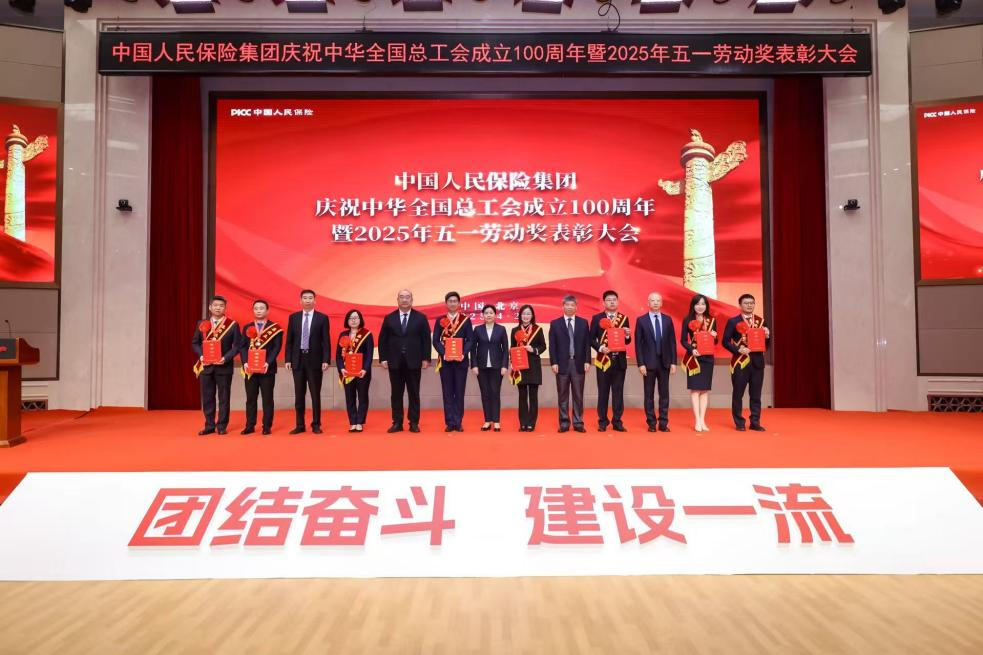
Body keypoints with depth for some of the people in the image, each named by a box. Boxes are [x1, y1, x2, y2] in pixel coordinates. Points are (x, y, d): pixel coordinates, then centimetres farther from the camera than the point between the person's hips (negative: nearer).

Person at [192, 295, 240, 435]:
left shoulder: (232, 325, -1)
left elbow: (237, 345, -3)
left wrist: (226, 358, -16)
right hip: (205, 365, 3)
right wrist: (201, 355, -7)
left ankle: (222, 426, 11)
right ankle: (209, 425, 16)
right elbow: (195, 343, 11)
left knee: (223, 397, 3)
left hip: (224, 366, -3)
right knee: (207, 397, 7)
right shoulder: (202, 324, 9)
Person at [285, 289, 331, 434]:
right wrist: (288, 359, 0)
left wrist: (326, 360, -10)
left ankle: (316, 425, 12)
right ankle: (300, 425, 14)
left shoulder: (322, 318, 0)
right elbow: (289, 340, 7)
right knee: (299, 394, 7)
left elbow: (326, 341, -2)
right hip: (298, 359, 2)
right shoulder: (293, 317, 7)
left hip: (315, 360, -2)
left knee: (315, 394, 3)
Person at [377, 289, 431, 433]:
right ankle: (397, 423, 11)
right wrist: (383, 358, -1)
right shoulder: (389, 318, 6)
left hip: (413, 362, -1)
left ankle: (414, 423, 11)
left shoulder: (421, 318, 4)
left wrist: (426, 358, -4)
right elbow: (382, 340, 6)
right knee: (396, 394, 5)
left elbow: (426, 339, 2)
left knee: (414, 393, 4)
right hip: (394, 362, 1)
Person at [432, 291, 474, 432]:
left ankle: (458, 422, 8)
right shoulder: (440, 320, 6)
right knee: (447, 392, 3)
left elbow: (470, 340, 1)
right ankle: (450, 422, 7)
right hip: (445, 360, 1)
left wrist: (463, 354, -14)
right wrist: (443, 354, -14)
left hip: (461, 360, 0)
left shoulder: (466, 320, 5)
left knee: (459, 392, 3)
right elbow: (436, 341, 2)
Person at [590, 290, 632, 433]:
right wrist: (600, 347, -17)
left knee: (618, 392, 4)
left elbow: (627, 341, 8)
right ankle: (602, 422, 12)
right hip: (603, 360, -2)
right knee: (603, 392, 4)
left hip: (620, 360, 2)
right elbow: (591, 339, 0)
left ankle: (617, 421, 11)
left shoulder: (624, 318, 8)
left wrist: (627, 335, -14)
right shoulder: (597, 318, 2)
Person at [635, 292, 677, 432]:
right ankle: (651, 423, 11)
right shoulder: (641, 320, -1)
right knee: (649, 394, 3)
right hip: (649, 363, -2)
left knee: (664, 394, 4)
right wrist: (641, 363, -9)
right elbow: (638, 343, -3)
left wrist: (673, 362, 1)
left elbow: (672, 342, 7)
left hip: (664, 362, 2)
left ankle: (663, 423, 11)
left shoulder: (667, 320, 7)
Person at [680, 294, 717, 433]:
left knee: (705, 389, 5)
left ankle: (703, 420, 9)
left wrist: (714, 336, -11)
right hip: (693, 357, -3)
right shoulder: (688, 320, -2)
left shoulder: (712, 320, 6)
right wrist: (691, 350, -19)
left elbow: (715, 341, 11)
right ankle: (697, 420, 0)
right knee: (695, 388, -2)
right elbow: (683, 340, -3)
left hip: (708, 357, 3)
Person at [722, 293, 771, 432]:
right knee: (738, 394, 3)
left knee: (756, 395, 8)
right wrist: (738, 349, -18)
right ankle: (739, 423, 12)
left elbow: (766, 344, 11)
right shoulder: (733, 321, -1)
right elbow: (725, 341, -5)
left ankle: (755, 422, 16)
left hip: (757, 362, 3)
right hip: (740, 362, -3)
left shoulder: (761, 321, 9)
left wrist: (767, 336, -9)